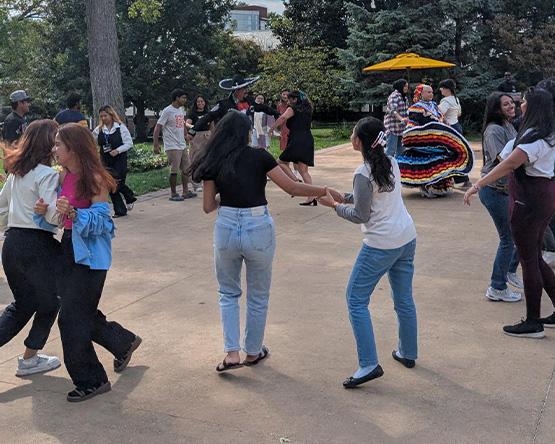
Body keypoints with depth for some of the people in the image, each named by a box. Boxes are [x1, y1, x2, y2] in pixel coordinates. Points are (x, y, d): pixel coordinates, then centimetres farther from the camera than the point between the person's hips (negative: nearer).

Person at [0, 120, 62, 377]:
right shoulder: (46, 175, -13)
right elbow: (52, 213, -25)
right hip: (39, 245, -7)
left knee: (22, 304, 19)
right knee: (49, 303, 14)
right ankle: (29, 360, 23)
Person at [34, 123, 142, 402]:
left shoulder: (94, 179, -17)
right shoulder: (64, 175, 6)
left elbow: (101, 220, -18)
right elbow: (58, 216, 12)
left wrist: (73, 213, -32)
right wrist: (44, 210, -8)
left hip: (90, 254, -8)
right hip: (69, 248, 8)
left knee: (71, 318, -5)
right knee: (83, 314, 16)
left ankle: (90, 381, 11)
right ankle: (124, 342, 41)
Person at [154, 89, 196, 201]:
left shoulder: (181, 110, 12)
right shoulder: (168, 111, -12)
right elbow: (158, 127, -14)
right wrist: (156, 144, -19)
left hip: (182, 146, 8)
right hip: (172, 147, -8)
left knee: (186, 169, 12)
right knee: (174, 171, -4)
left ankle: (186, 192, 22)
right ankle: (173, 194, 7)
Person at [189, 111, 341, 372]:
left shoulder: (213, 163, 2)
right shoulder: (259, 157, -4)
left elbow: (208, 206, 4)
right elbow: (291, 187, -6)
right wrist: (327, 192, 2)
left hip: (226, 230, 2)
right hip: (258, 230, -1)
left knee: (228, 294, 21)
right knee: (258, 297, 18)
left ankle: (232, 353, 12)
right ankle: (253, 352, 31)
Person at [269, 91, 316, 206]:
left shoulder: (293, 109, -2)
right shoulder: (307, 110, 19)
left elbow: (283, 117, -21)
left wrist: (272, 128, -14)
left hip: (297, 141, -7)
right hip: (308, 141, 7)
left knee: (281, 162, 7)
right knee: (303, 170, 9)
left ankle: (296, 182, -7)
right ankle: (311, 197, 2)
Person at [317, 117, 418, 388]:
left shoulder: (363, 174, -18)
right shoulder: (391, 162, 6)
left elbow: (361, 216, -13)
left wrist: (334, 205, -1)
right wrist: (342, 196, 15)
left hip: (381, 245, -8)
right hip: (407, 238, 9)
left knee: (356, 300, 0)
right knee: (404, 299, 18)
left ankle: (369, 365, -3)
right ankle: (408, 354, 32)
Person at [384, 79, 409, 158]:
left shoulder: (404, 96, 17)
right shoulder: (394, 96, -12)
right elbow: (393, 110, -25)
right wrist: (401, 119, -39)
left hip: (401, 127, 9)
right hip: (393, 126, -9)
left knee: (400, 148, 11)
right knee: (391, 149, -10)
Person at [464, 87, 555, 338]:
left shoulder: (533, 137, -19)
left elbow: (509, 164, -29)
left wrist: (478, 185, -32)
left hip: (529, 198, -9)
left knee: (529, 260, -1)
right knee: (534, 257, 18)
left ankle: (533, 323, 8)